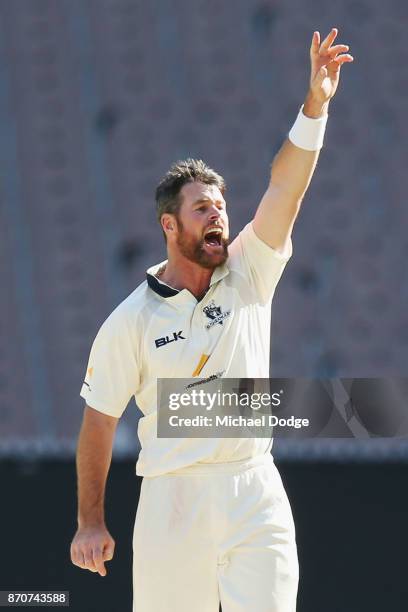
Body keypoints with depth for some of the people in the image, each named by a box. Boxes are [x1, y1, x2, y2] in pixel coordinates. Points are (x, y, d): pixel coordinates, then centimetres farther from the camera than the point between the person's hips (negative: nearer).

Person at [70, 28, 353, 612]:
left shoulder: (248, 275, 6)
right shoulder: (131, 320, -1)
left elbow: (286, 189, -7)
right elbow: (100, 420, 4)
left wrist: (315, 105, -21)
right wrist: (91, 522, 3)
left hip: (254, 493, 2)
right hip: (171, 501, -2)